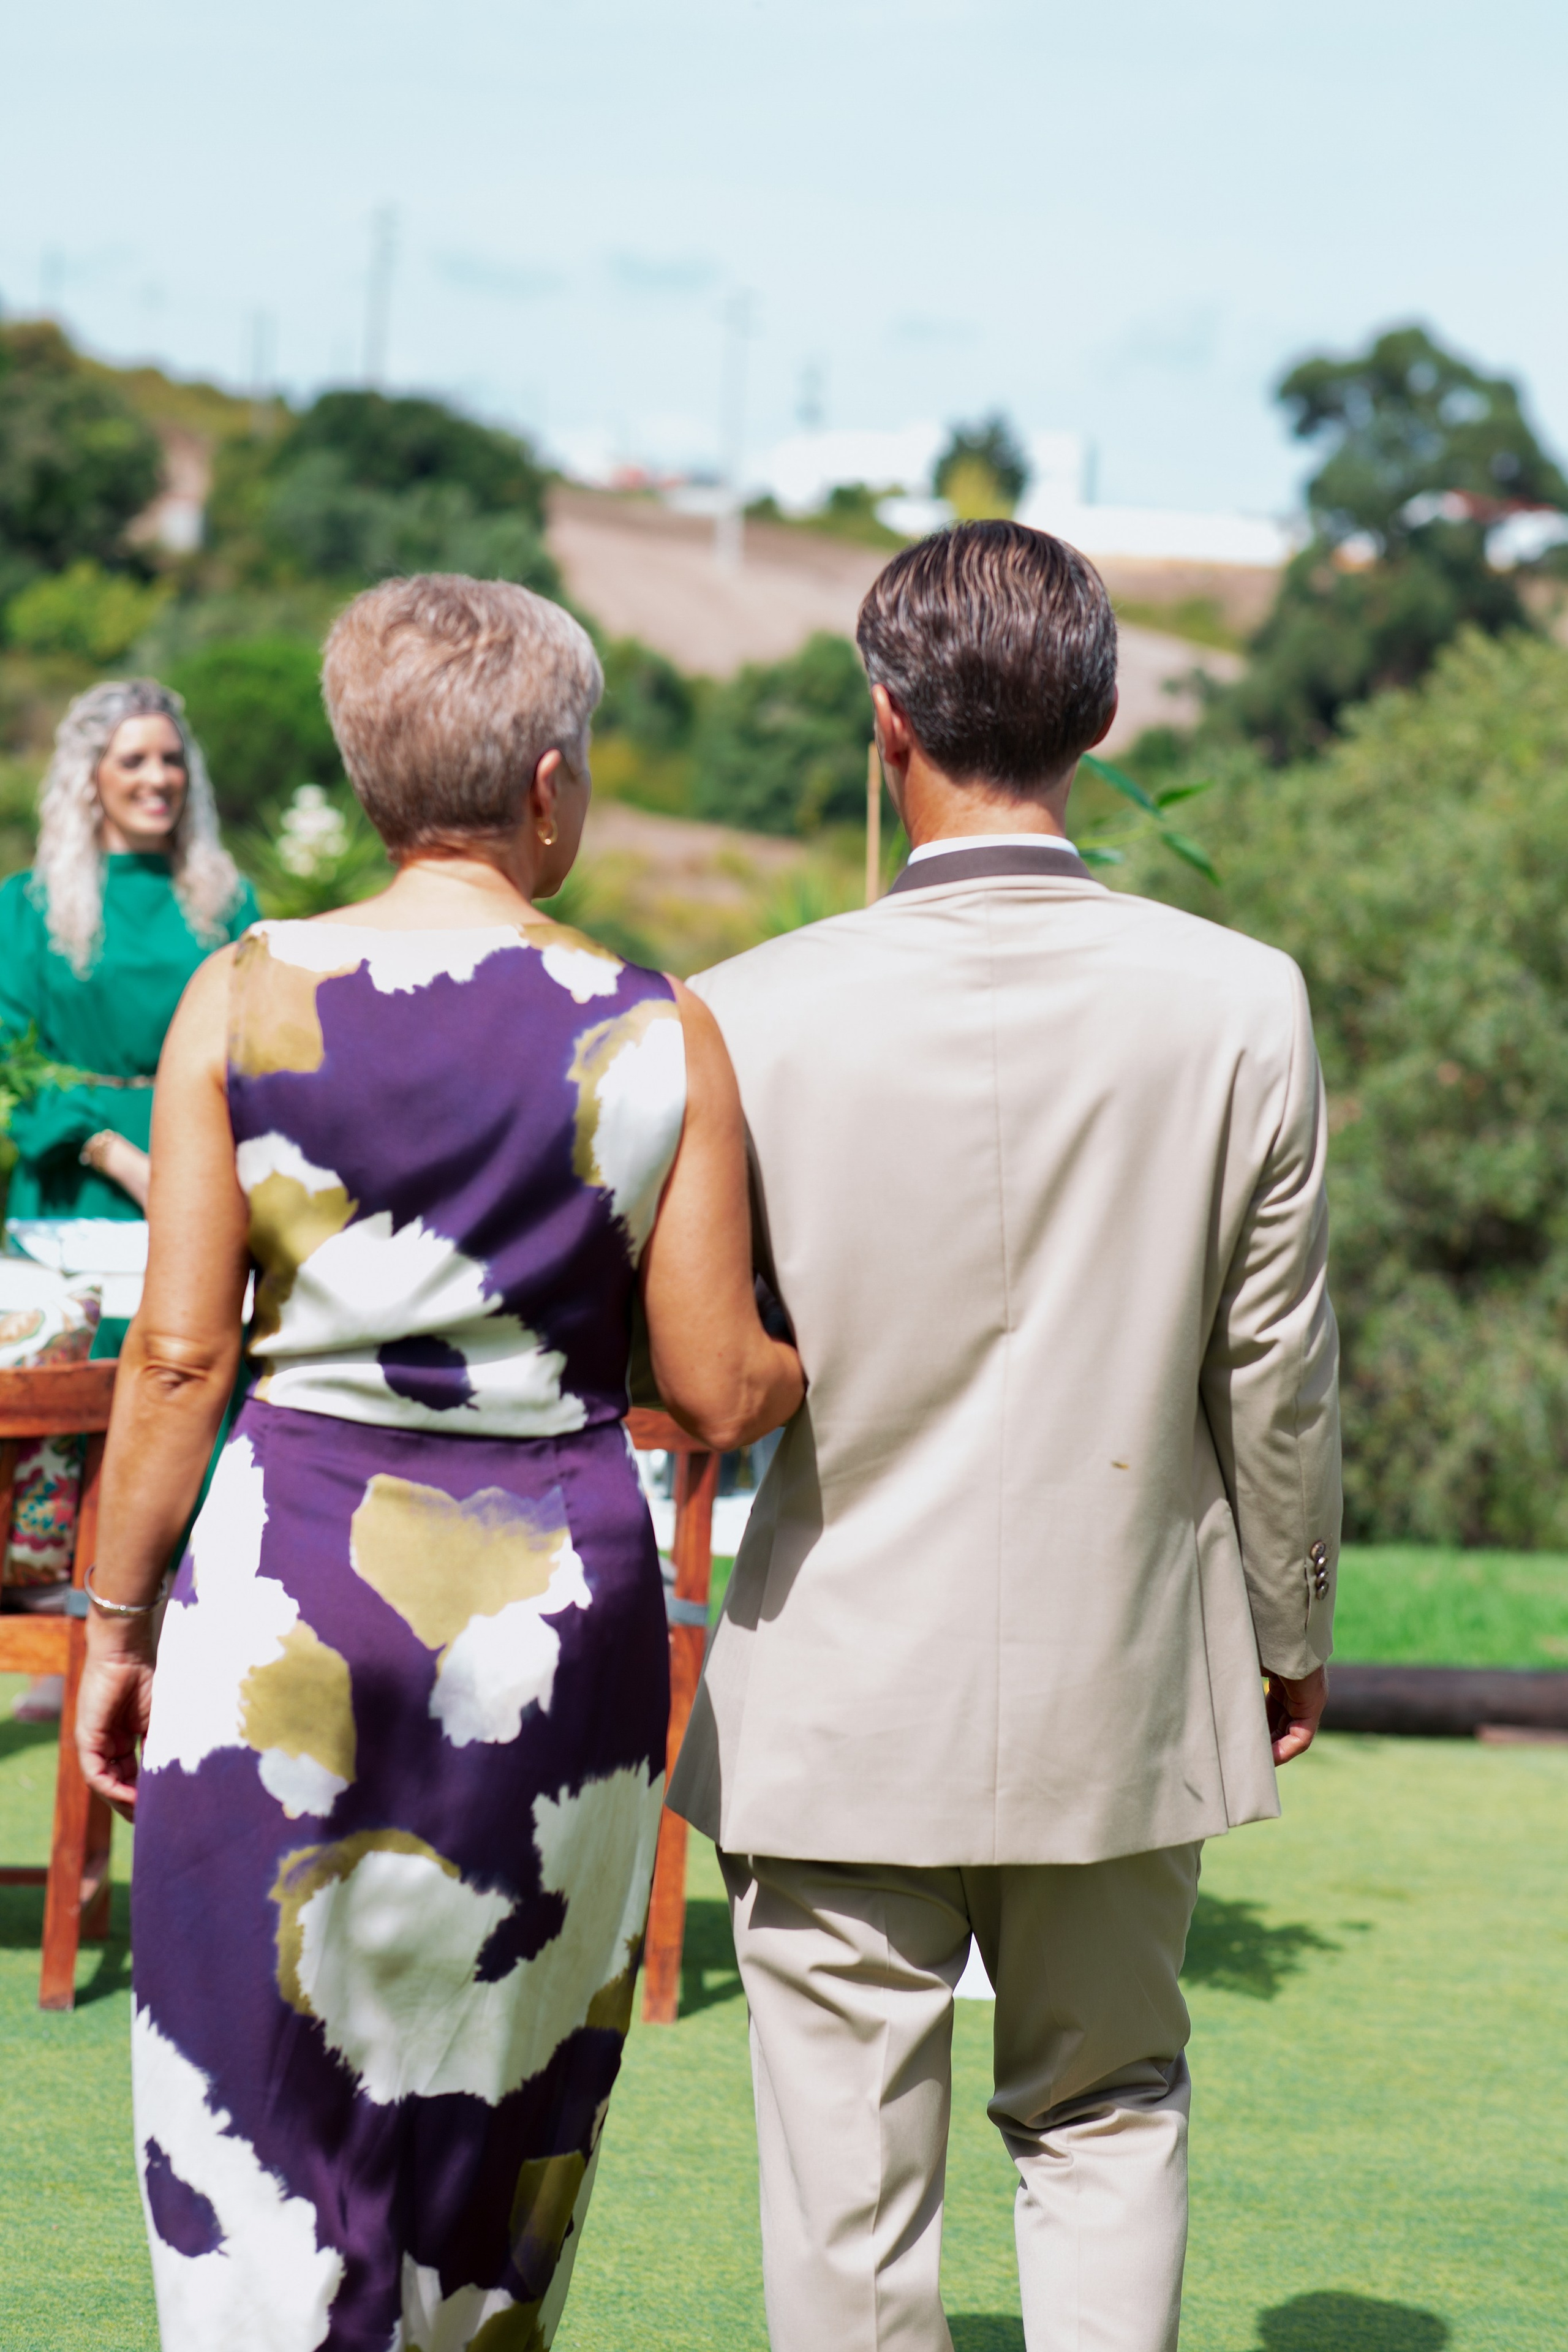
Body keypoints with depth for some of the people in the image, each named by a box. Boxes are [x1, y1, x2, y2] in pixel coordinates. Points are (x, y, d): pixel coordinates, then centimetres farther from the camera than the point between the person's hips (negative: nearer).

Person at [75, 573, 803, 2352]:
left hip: (294, 1590, -1)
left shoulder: (245, 999, -4)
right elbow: (716, 1394, -3)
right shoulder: (658, 1035, -4)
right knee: (502, 2086, 16)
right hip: (559, 1595, 1)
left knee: (259, 2104, 6)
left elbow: (180, 1356, -5)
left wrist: (115, 1620, 4)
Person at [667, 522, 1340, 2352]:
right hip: (1121, 1698, 2)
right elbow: (1276, 1368, -2)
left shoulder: (756, 1014, -13)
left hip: (841, 1706, -1)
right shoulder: (1240, 1004, -10)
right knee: (1104, 2125, 21)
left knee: (850, 2191, 9)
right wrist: (1292, 1624, 13)